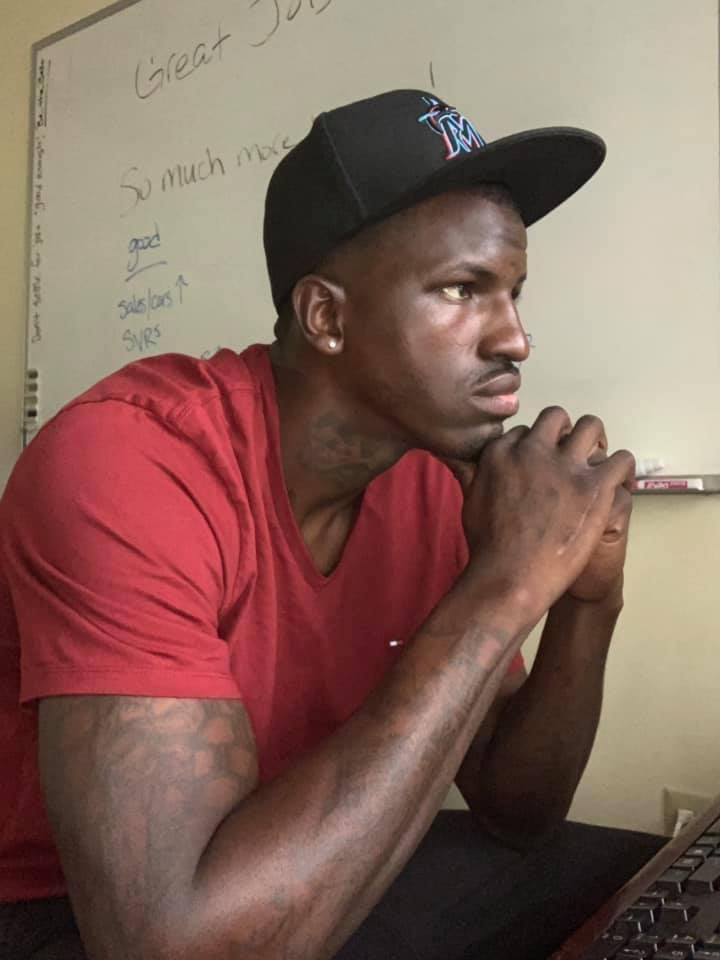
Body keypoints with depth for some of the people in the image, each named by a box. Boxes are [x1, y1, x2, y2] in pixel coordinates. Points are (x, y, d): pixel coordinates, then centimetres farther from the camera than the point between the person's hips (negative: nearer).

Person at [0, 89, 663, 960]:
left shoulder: (439, 474, -9)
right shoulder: (124, 462, -28)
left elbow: (514, 814, -2)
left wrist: (586, 603, -20)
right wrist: (502, 589, -34)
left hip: (330, 879, 6)